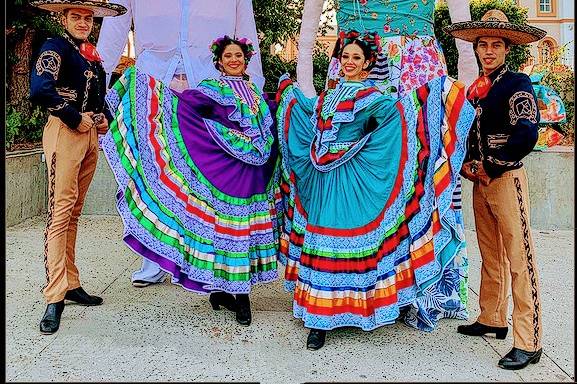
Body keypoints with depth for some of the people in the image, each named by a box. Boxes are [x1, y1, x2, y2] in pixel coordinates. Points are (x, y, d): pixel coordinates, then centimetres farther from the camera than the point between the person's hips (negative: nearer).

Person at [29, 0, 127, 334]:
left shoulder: (93, 56, 20)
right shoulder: (55, 48, -2)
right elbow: (40, 91, -18)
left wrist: (106, 118, 10)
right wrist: (76, 118, -14)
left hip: (91, 136, 8)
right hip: (64, 132, -7)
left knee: (74, 212, 10)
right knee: (61, 210, -13)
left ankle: (71, 285, 16)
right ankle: (54, 298, -14)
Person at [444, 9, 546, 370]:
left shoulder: (518, 83, -7)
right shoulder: (474, 89, 13)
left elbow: (526, 135, -19)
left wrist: (491, 167, -12)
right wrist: (467, 164, 2)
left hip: (506, 178, -7)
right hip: (480, 180, 7)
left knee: (519, 259, -6)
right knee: (491, 256, 15)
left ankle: (528, 343, -3)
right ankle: (493, 319, 27)